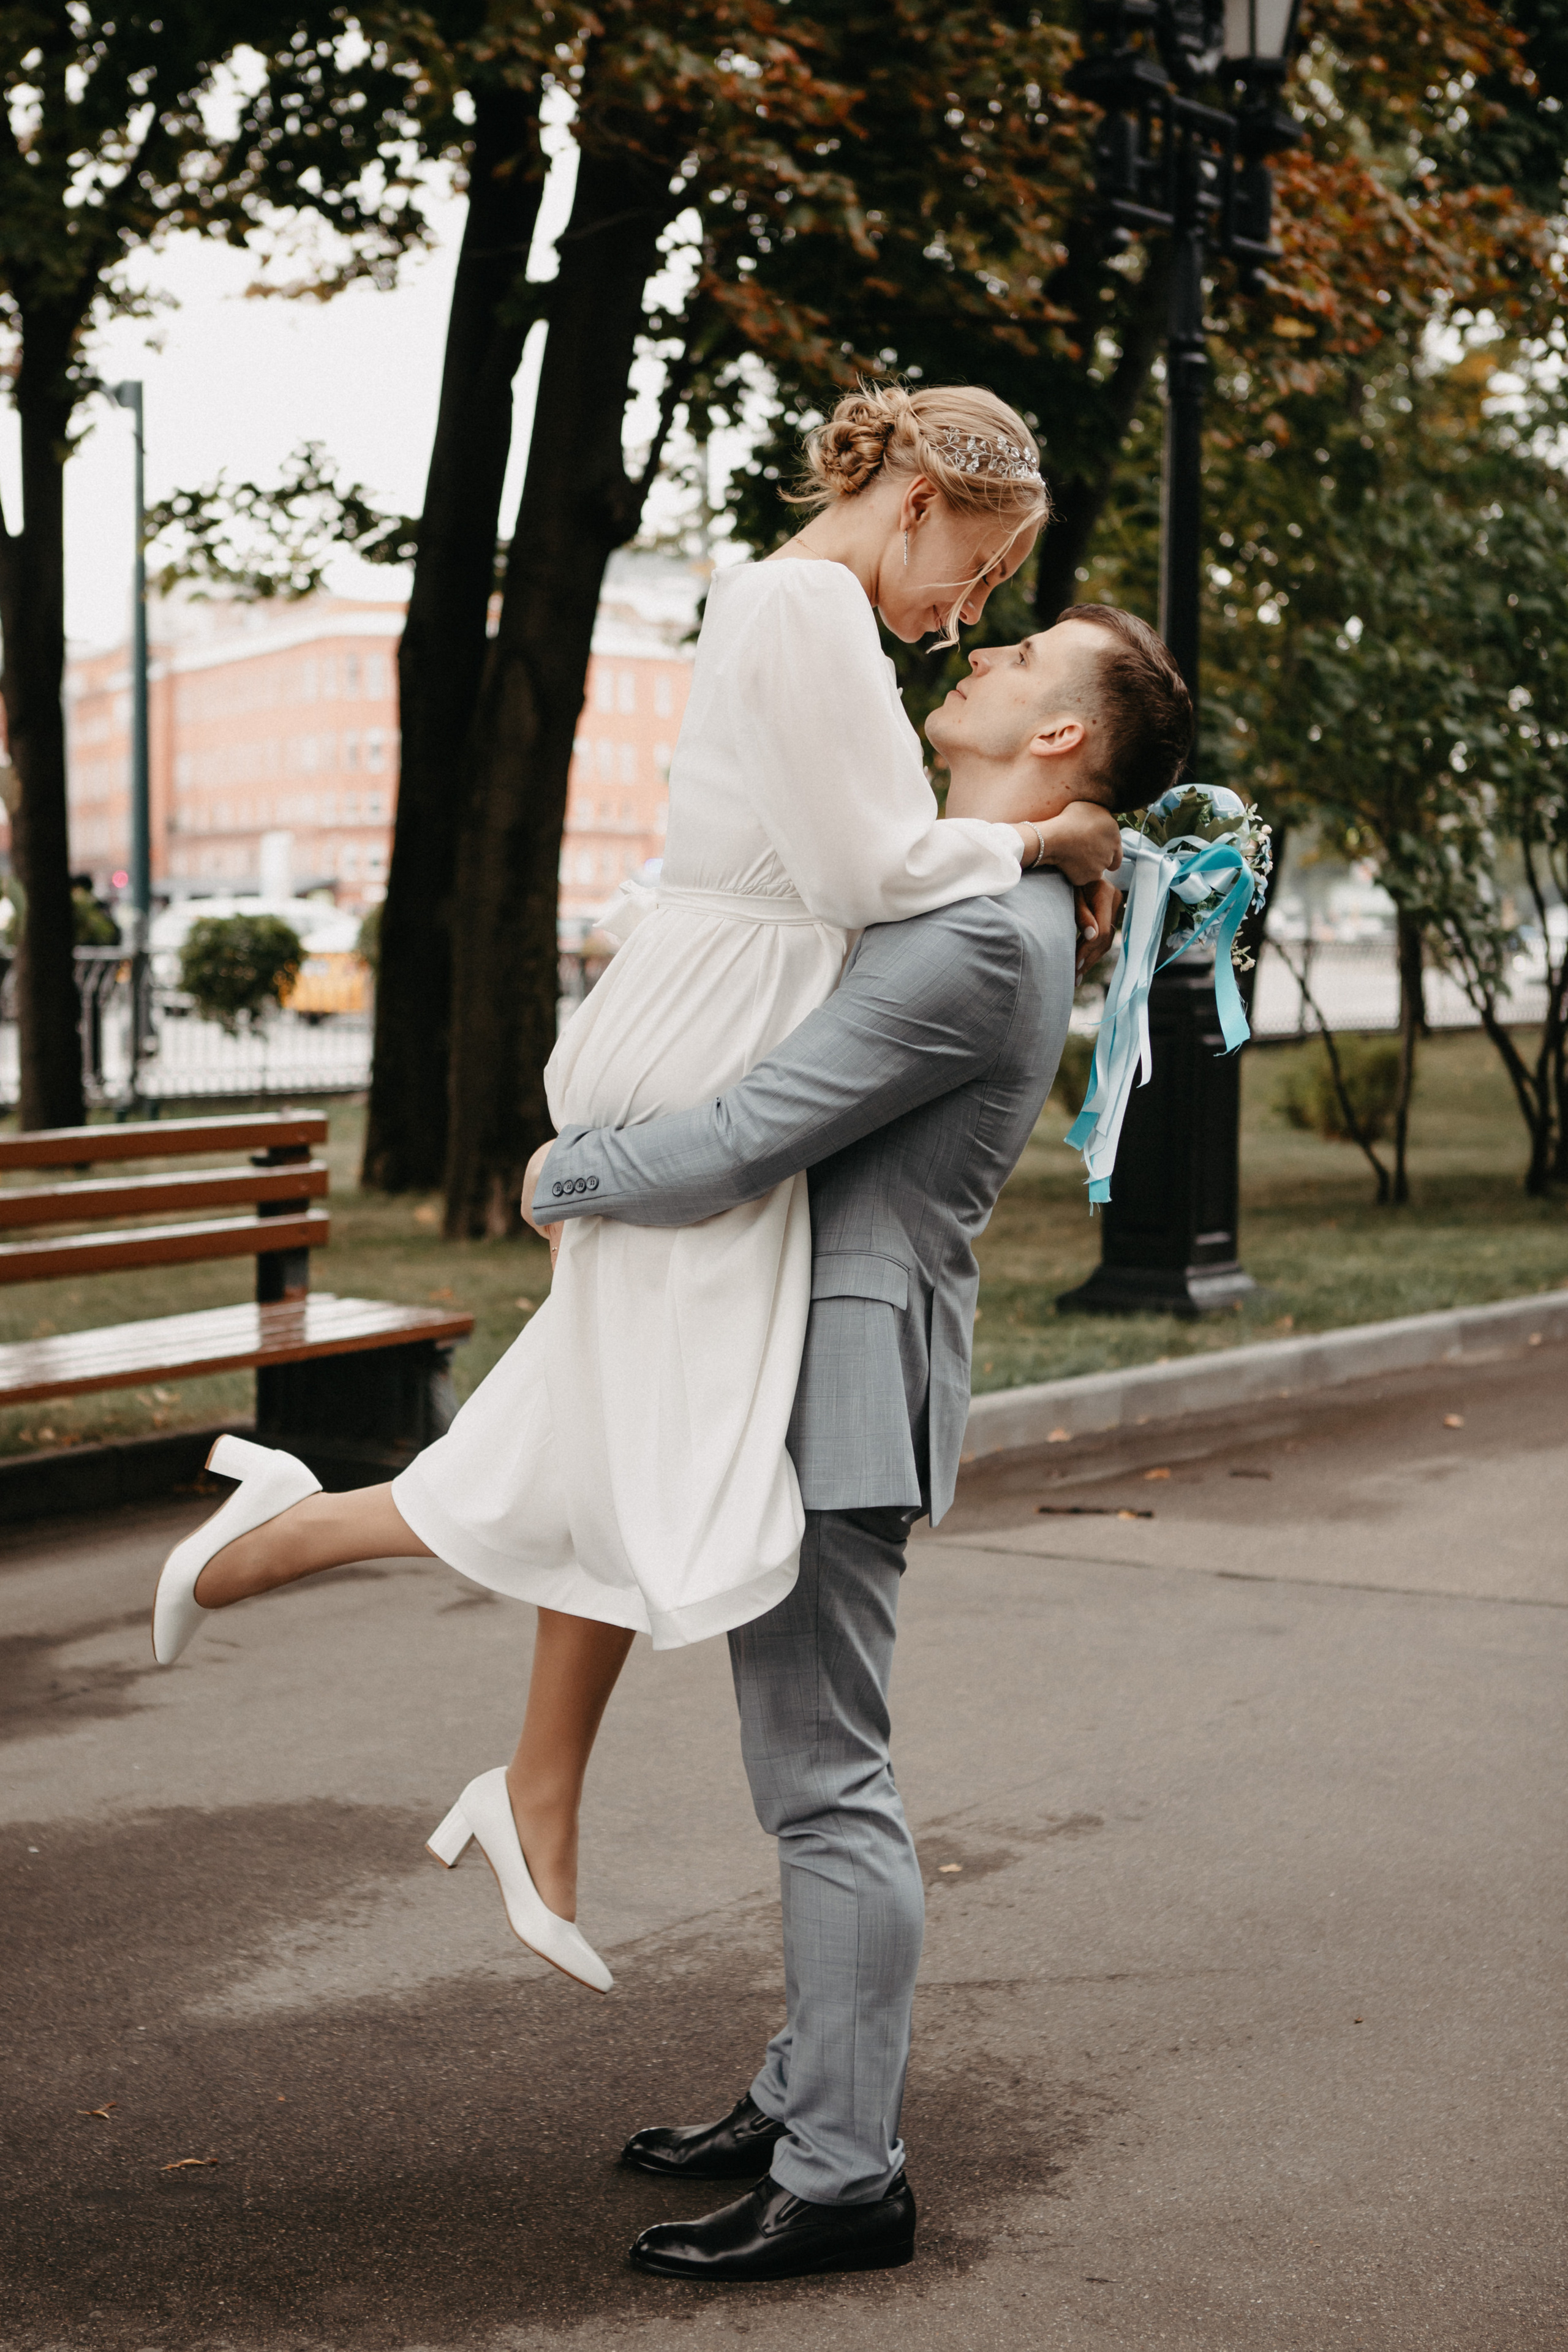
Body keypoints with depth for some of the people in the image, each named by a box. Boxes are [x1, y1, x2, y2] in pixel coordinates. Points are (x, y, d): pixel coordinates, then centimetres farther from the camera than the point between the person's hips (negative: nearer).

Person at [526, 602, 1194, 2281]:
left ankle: (841, 2180, 4)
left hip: (843, 1375, -11)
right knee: (811, 1768, 17)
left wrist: (563, 1177, -5)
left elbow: (734, 1152, -22)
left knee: (825, 1781, -5)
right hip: (806, 1364, 11)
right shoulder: (975, 898, 13)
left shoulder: (981, 941, -21)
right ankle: (806, 2098, 29)